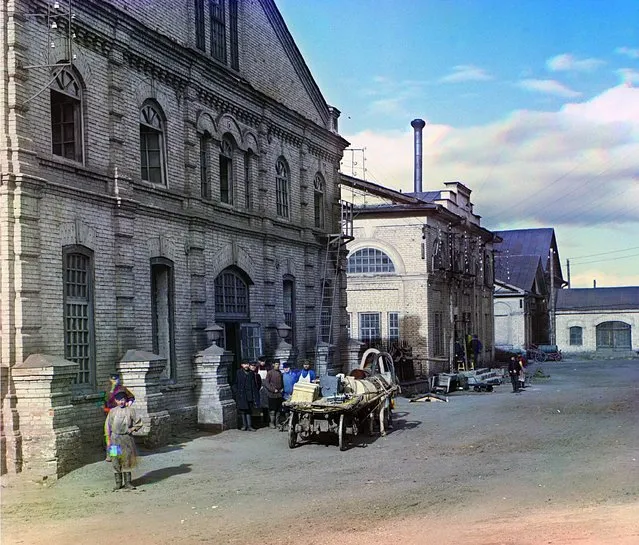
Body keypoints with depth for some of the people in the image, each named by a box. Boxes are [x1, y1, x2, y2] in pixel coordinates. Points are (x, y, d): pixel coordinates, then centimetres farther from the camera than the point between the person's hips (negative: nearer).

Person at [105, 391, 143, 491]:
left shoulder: (130, 410, 0)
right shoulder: (112, 411, 2)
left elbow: (139, 423, 7)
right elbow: (108, 425, 5)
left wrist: (132, 429, -8)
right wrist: (109, 439, 1)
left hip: (127, 438, -1)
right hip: (115, 438, 1)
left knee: (127, 460, 3)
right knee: (116, 461, 2)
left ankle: (127, 483, 11)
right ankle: (118, 483, 11)